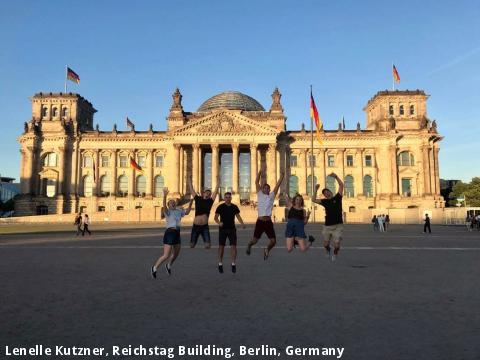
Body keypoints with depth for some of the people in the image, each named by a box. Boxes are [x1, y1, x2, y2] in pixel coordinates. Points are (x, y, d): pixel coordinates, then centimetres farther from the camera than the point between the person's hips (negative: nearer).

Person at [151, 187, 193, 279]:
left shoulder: (178, 211, 13)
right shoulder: (167, 211, -7)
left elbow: (187, 212, 30)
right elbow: (164, 206, -30)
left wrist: (190, 203, 20)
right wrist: (165, 196, -44)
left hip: (177, 233, 7)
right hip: (169, 233, -7)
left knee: (176, 254, 22)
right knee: (166, 256, -10)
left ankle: (168, 266, 48)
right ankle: (154, 268, 11)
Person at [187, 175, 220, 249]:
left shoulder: (210, 201, 8)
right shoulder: (198, 199, 8)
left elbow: (216, 191, 8)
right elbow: (191, 189, 12)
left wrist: (218, 181, 8)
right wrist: (189, 179, 16)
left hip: (205, 226, 0)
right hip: (196, 226, 0)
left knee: (208, 245, -7)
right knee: (192, 245, 9)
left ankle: (207, 242, 27)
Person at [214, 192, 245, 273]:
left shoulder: (234, 207, 4)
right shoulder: (220, 207, -4)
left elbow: (238, 216, 12)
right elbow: (216, 217, -4)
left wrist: (242, 223, -5)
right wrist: (219, 223, -25)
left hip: (232, 229, 2)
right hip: (222, 229, -2)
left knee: (233, 246, -5)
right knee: (221, 246, 2)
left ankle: (233, 264, 6)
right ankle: (220, 264, 15)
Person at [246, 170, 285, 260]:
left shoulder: (271, 196, 13)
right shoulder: (260, 194, 8)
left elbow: (277, 185, 6)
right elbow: (256, 182, 2)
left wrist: (281, 176, -2)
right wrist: (260, 172, -5)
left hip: (269, 222, 2)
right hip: (260, 221, -2)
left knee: (273, 241, -2)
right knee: (255, 240, 2)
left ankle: (267, 250, 29)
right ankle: (249, 245, 38)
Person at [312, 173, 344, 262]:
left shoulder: (337, 198, 2)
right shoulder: (325, 201, 8)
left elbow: (341, 185, -6)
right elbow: (314, 200, 1)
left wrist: (336, 177, -16)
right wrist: (316, 190, -6)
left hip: (338, 226, -3)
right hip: (327, 226, 3)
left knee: (336, 245, -8)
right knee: (325, 244, 9)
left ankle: (335, 254, 25)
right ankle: (329, 251, 43)